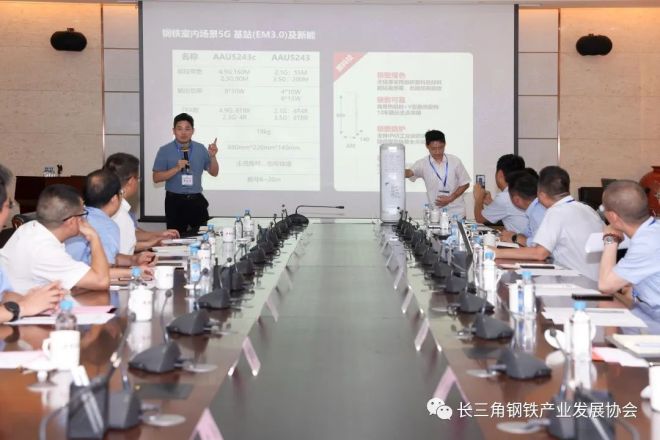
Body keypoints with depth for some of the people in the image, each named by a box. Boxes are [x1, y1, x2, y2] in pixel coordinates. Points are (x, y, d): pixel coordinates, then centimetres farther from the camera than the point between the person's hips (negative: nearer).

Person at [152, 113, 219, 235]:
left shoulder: (200, 149, 6)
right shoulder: (165, 151, -3)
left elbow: (214, 172, 7)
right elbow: (156, 178, -6)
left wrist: (212, 156, -11)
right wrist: (176, 168, -18)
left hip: (196, 201, 3)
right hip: (175, 201, -2)